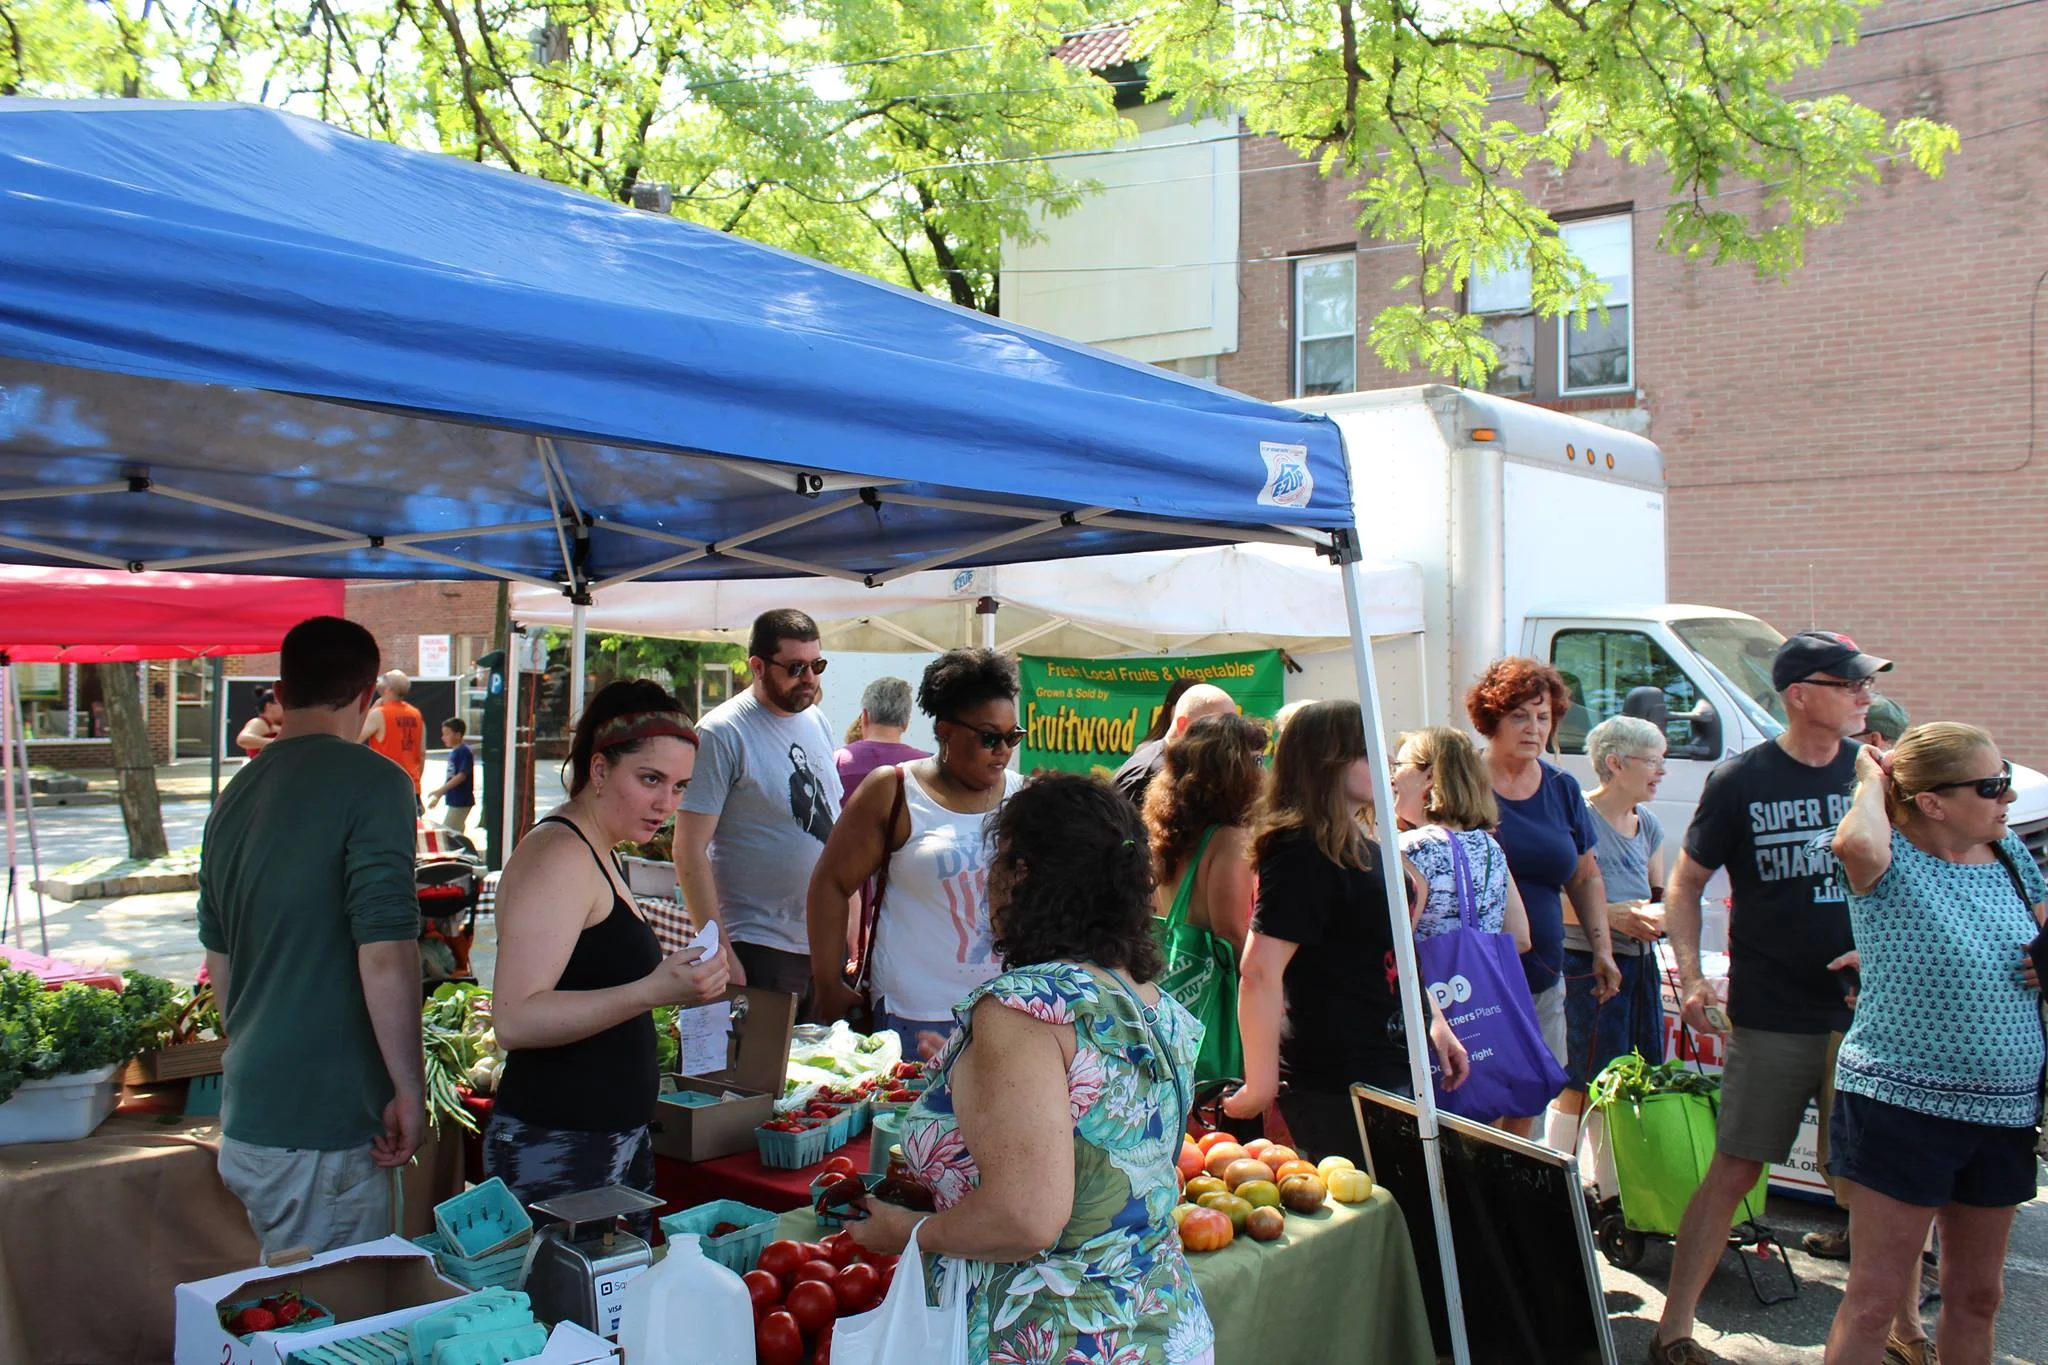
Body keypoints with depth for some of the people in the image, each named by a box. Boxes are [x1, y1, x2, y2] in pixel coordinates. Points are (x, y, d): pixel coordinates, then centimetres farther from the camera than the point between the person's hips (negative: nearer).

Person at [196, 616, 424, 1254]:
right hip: (325, 1125, -8)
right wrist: (409, 1090, -12)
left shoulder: (235, 796, 10)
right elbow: (385, 956, -21)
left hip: (246, 1117, 8)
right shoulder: (371, 783, -14)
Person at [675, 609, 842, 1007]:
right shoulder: (722, 734, -12)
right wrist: (719, 954, -18)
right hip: (760, 951, -7)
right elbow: (690, 850, -14)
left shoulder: (817, 722, 9)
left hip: (829, 943, 7)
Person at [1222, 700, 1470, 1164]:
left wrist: (1434, 1022, 19)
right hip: (1340, 1085, -10)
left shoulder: (1360, 845, 12)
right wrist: (1261, 1088, -24)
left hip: (1393, 1068, 10)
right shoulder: (1302, 854, -19)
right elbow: (1259, 972, -26)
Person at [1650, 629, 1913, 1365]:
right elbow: (1685, 883, 2)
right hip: (1770, 1019, -3)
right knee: (1734, 1170, 1)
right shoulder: (1740, 780, -4)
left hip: (1867, 1010, 3)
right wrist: (1690, 975, -11)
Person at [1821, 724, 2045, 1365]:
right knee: (1876, 1298, 0)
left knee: (1977, 1294, 19)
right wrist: (1872, 778, -19)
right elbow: (1854, 843, -39)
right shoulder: (1893, 862, -14)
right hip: (1900, 1102, -7)